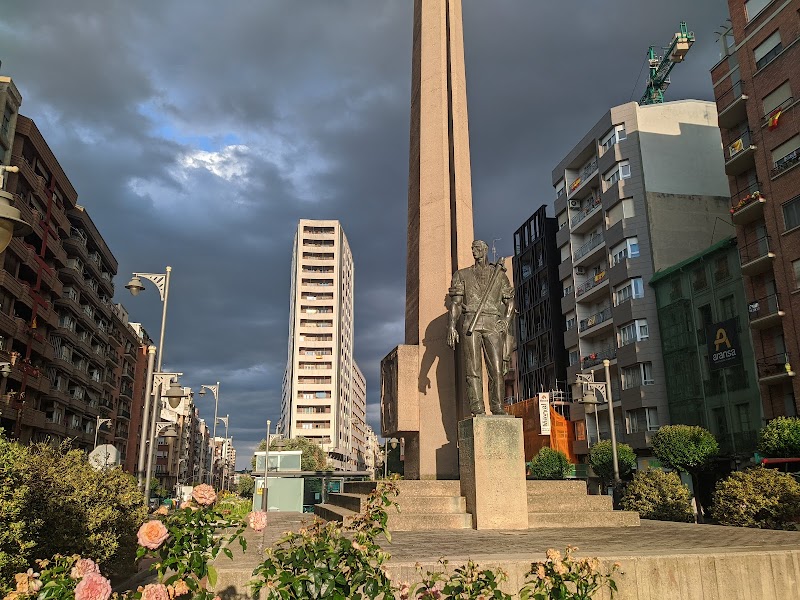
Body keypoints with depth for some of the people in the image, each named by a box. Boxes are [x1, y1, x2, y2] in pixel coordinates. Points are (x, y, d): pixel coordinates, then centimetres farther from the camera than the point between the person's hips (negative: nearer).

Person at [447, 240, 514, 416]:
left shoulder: (499, 275, 18)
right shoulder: (462, 275, 17)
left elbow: (509, 302, 16)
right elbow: (455, 303, 9)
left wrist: (505, 320, -3)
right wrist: (451, 326, -4)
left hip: (493, 324, 1)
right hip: (470, 324, 0)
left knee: (497, 369, -7)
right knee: (473, 369, -7)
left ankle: (497, 407, -3)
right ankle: (477, 409, -9)